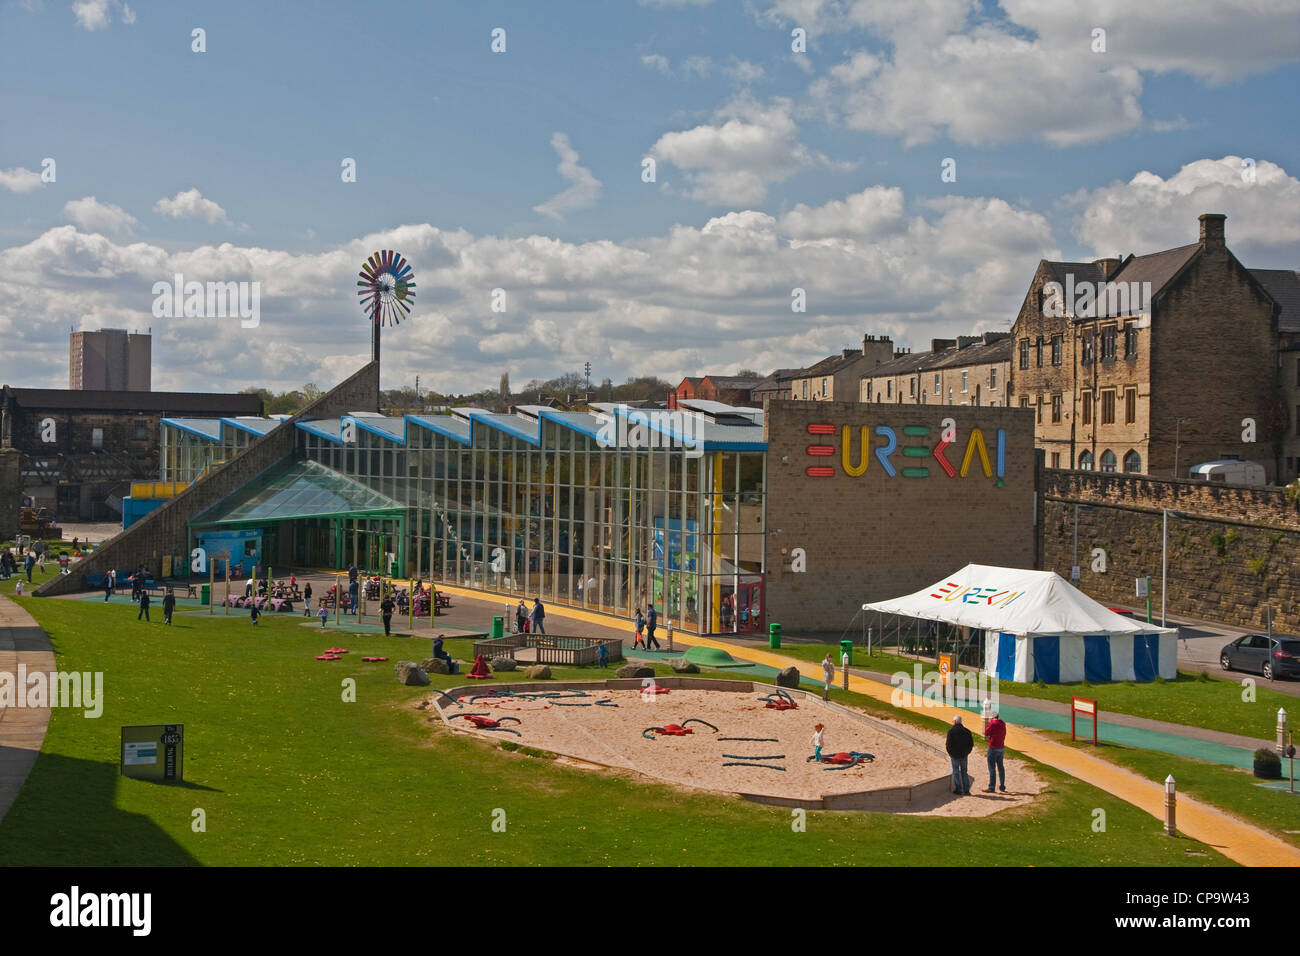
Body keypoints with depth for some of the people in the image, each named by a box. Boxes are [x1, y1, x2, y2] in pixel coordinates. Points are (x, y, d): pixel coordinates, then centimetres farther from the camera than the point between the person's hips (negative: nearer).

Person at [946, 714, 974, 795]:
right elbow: (971, 743, 5)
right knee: (964, 772, 12)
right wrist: (967, 752, 13)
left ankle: (958, 790, 4)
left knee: (956, 772, 5)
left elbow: (948, 743, -13)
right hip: (964, 755, 4)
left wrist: (949, 753, 0)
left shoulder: (951, 731, -10)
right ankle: (966, 790, 10)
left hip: (955, 755, -4)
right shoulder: (966, 731, 3)